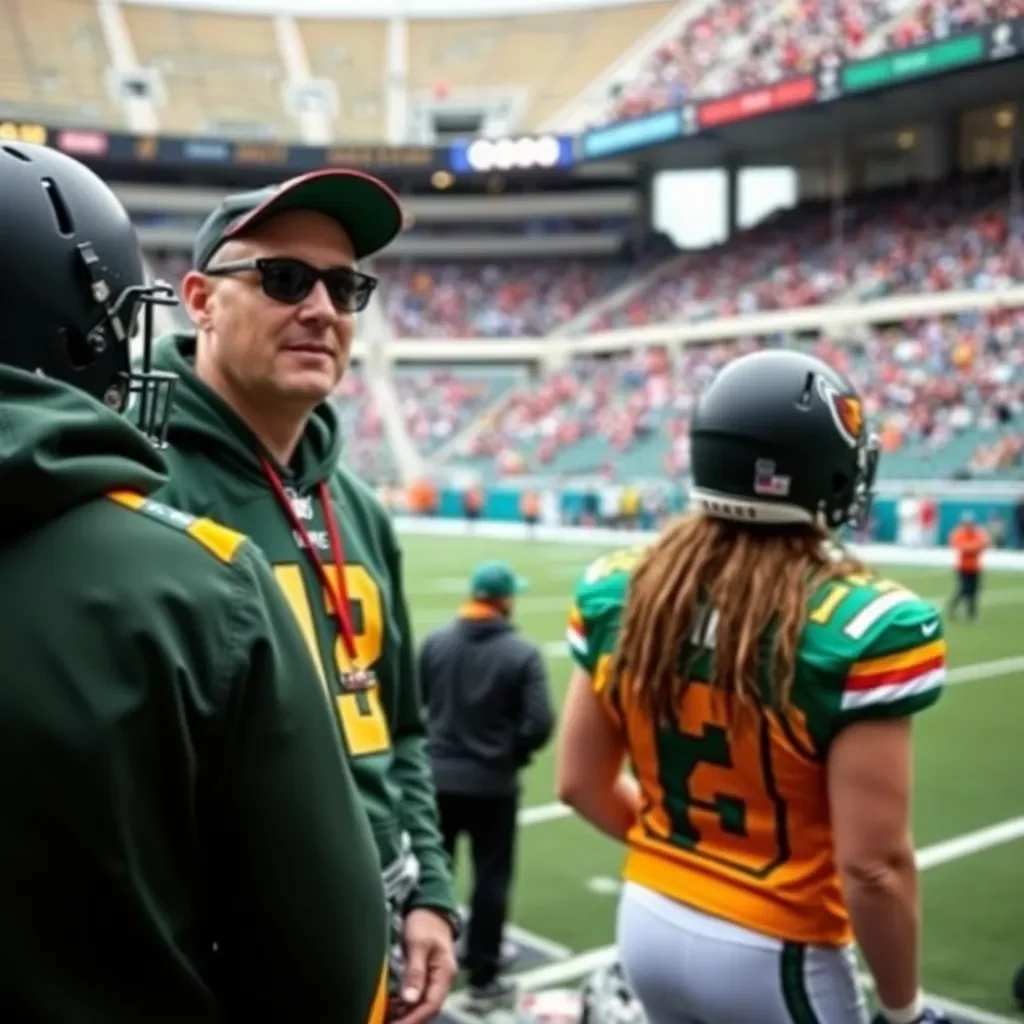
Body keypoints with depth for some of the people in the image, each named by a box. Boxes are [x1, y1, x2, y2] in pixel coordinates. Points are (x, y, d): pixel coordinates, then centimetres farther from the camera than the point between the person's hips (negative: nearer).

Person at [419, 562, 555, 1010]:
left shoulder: (435, 642, -5)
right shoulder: (522, 653, -14)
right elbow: (539, 724, -18)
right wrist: (513, 752, 1)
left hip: (438, 777, 4)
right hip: (492, 783, -3)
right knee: (491, 879, 9)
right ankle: (482, 978, 16)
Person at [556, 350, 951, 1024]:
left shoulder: (619, 594, -7)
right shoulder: (858, 628, -23)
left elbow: (580, 782, 2)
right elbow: (872, 866, -20)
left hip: (649, 925, 5)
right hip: (771, 955, -5)